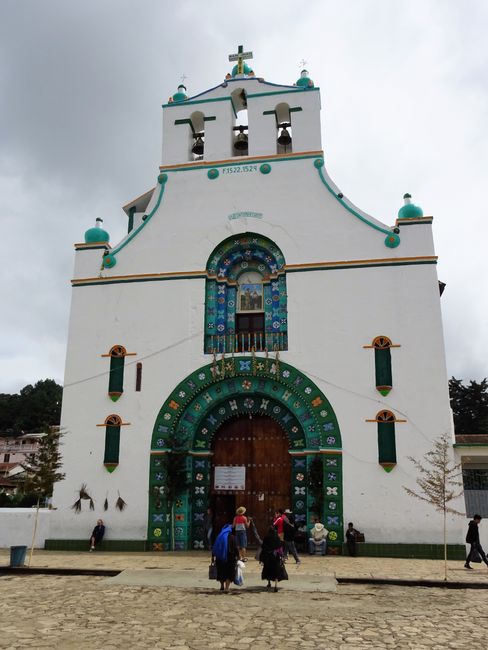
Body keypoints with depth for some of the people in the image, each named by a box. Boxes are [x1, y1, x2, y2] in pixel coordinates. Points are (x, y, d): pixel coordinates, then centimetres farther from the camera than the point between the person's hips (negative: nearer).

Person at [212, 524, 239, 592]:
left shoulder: (219, 536, 2)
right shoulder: (232, 537, -7)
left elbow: (214, 547, 3)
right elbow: (235, 548, -8)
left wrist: (213, 556, 8)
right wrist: (237, 556, 1)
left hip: (220, 558, 3)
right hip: (230, 558, -3)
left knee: (221, 572, 20)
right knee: (229, 573, 4)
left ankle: (222, 586, 33)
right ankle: (226, 588, -6)